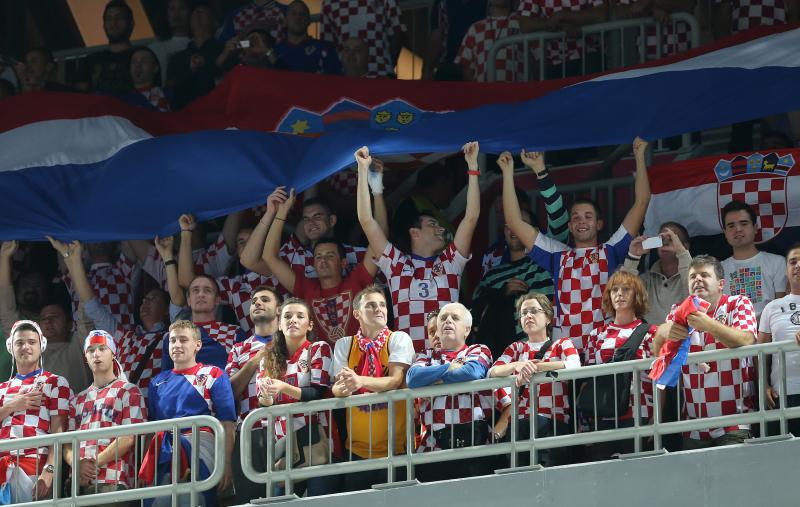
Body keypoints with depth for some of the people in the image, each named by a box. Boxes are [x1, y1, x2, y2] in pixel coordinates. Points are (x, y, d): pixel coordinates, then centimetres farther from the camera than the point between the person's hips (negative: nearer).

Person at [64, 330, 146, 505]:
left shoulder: (128, 391, 7)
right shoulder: (78, 400, 23)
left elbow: (128, 438, -5)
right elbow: (68, 443, 16)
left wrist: (96, 463, -12)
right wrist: (77, 463, -7)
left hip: (113, 481, -5)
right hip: (80, 482, 5)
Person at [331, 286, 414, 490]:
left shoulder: (399, 339, -1)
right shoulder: (344, 345, 7)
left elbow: (395, 381, -14)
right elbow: (336, 389, -3)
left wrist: (360, 381, -32)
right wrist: (343, 387, -28)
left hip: (395, 446, -2)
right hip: (357, 448, 2)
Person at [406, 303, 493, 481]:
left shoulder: (478, 351, 13)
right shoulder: (427, 356, 21)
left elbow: (472, 372, -10)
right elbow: (412, 378, 0)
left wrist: (433, 378, 1)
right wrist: (449, 368, -2)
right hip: (433, 443, 2)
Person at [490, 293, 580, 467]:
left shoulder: (562, 344, 17)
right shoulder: (516, 348, 24)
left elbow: (574, 366, -6)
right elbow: (493, 372, 7)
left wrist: (534, 367, -15)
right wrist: (518, 365, -13)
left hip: (552, 419, -2)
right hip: (518, 419, 2)